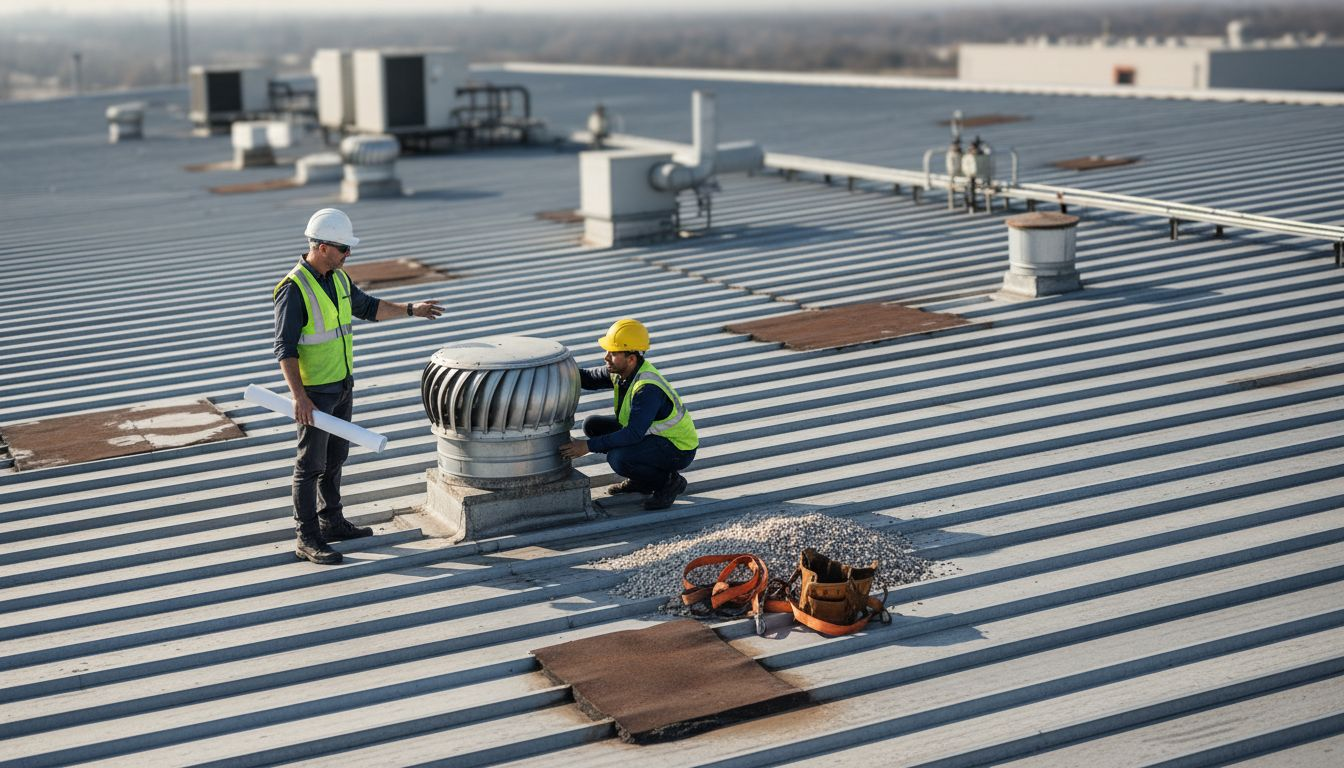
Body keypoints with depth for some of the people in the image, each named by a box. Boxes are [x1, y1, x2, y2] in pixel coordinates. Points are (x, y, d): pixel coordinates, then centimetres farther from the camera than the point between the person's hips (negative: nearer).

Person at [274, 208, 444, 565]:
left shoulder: (337, 278, 4)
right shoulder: (294, 288, -22)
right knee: (311, 464, -2)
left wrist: (411, 309, 14)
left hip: (342, 384, 8)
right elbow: (285, 347, -24)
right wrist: (298, 395, -31)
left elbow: (368, 307, 21)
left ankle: (331, 521, 31)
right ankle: (307, 539, 5)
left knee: (335, 456, 18)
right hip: (313, 391, -8)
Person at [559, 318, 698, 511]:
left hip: (678, 449, -9)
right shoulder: (620, 371, -6)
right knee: (593, 425, 4)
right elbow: (588, 378, 8)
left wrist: (589, 446, -33)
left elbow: (634, 434, -35)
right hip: (652, 435, 9)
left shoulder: (648, 388, -32)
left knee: (618, 458, -32)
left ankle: (669, 481, -6)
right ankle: (640, 480, 11)